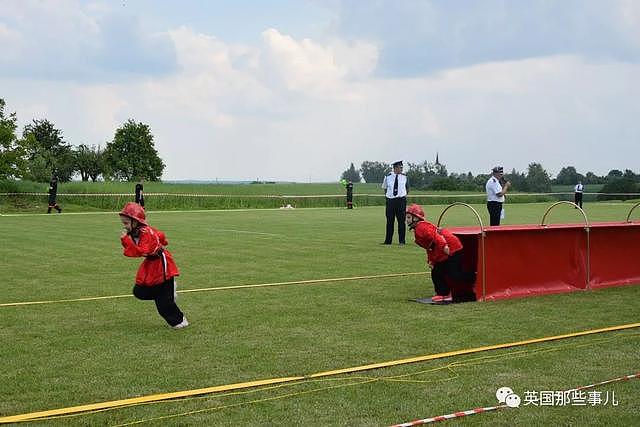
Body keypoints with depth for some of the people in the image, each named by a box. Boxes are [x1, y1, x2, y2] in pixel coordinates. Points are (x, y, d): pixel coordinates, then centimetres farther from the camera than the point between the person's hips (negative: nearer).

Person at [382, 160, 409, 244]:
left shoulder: (404, 177, 3)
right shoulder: (388, 177, 0)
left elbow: (407, 188, 18)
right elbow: (385, 188, 15)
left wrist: (404, 195, 7)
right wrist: (387, 195, 5)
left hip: (401, 200, 0)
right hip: (390, 200, 0)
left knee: (401, 221, 1)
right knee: (389, 221, 4)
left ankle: (401, 241, 9)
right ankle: (388, 241, 10)